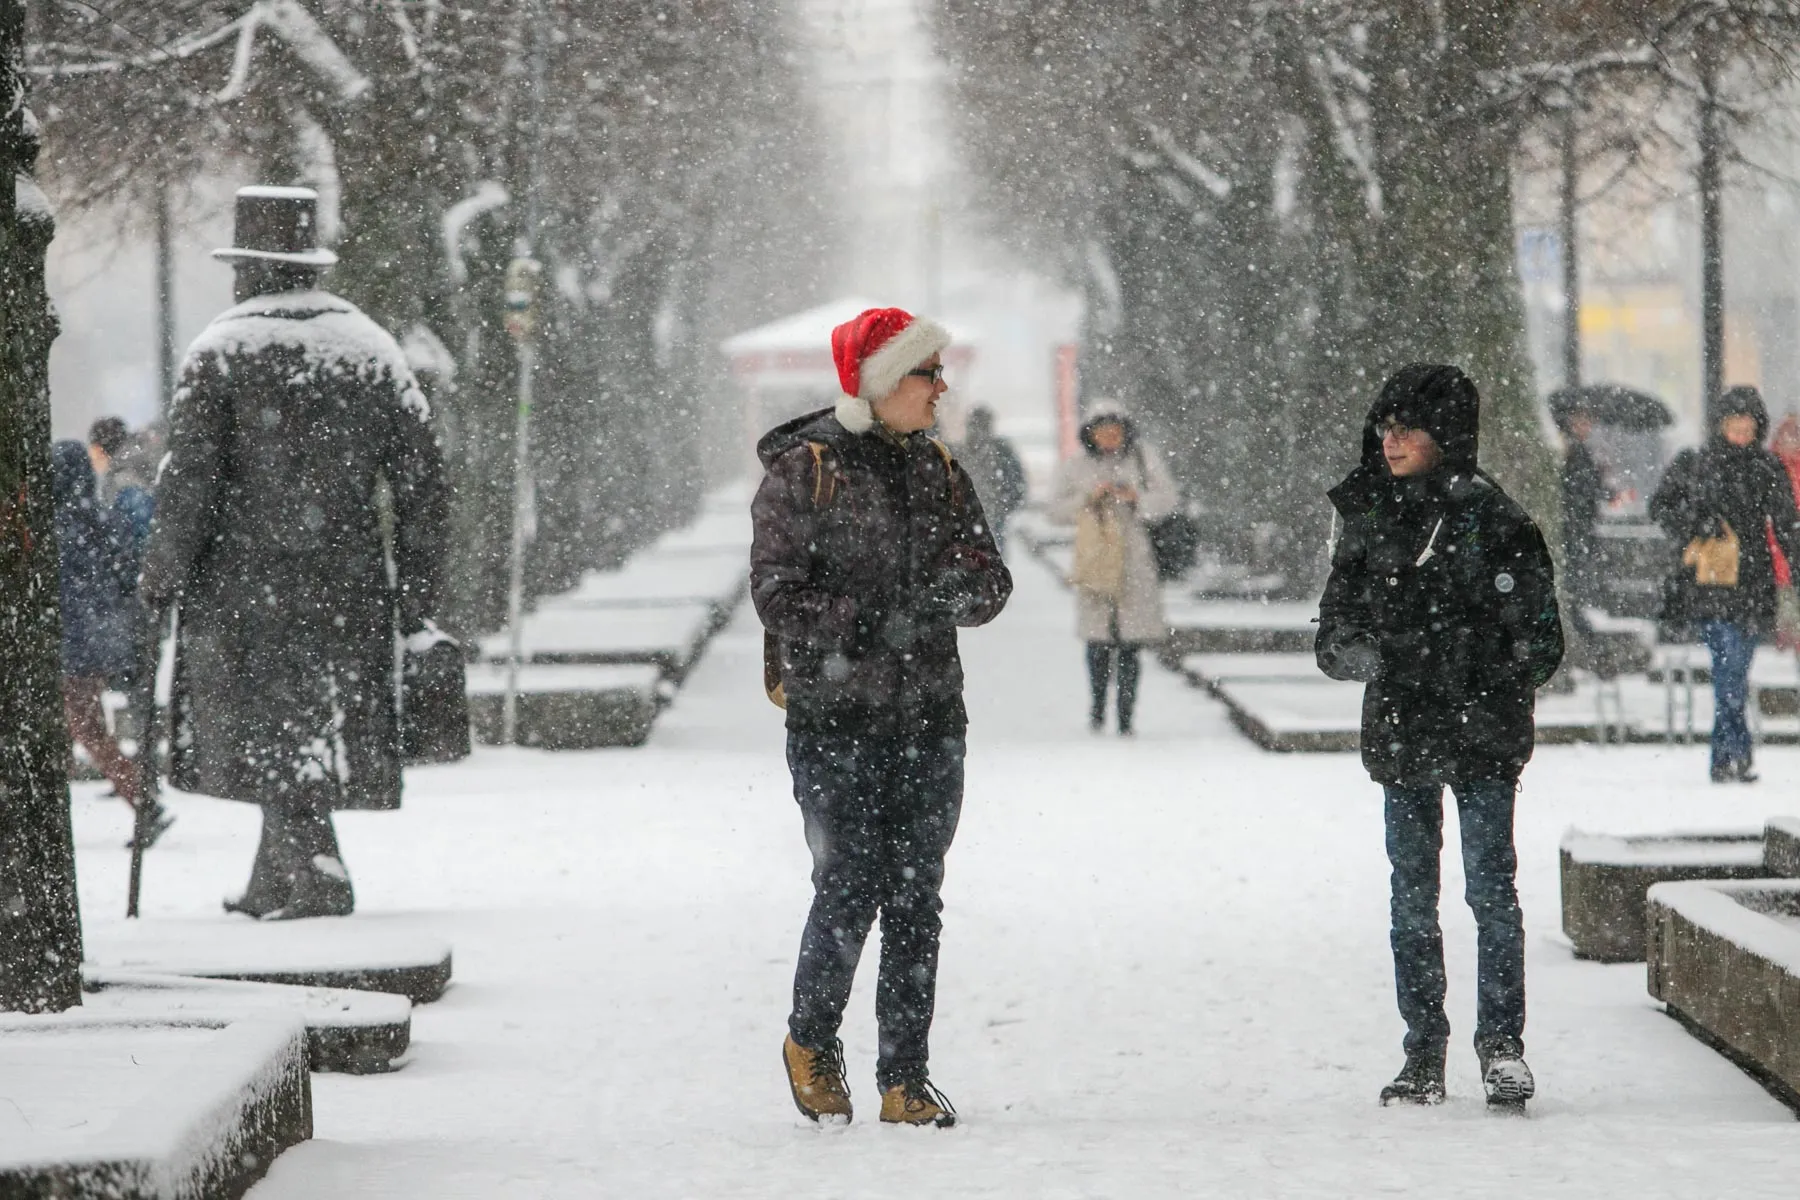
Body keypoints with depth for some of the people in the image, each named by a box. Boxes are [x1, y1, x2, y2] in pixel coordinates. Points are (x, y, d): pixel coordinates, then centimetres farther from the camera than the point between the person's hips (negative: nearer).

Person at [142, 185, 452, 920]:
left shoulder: (222, 351, -6)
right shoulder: (373, 349, 8)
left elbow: (189, 477, -11)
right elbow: (423, 478, 7)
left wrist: (163, 573, -1)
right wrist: (417, 591, 11)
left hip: (246, 583, -4)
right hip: (347, 583, 4)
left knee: (266, 728, 1)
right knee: (315, 723, 12)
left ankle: (316, 877, -8)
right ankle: (276, 882, 18)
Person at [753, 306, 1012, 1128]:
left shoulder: (938, 469, 12)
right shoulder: (803, 470, -5)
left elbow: (992, 581, 10)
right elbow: (777, 596, -10)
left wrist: (958, 591, -14)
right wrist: (875, 625, -20)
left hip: (929, 719, 5)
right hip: (834, 720, -5)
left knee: (915, 901, 3)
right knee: (849, 891, -7)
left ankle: (906, 1082, 7)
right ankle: (812, 1043, 18)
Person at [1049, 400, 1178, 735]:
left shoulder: (1143, 457, 6)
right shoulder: (1075, 468, 7)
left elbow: (1169, 498, 6)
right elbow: (1056, 510, 7)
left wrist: (1138, 499, -12)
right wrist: (1088, 498, -8)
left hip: (1134, 557, 0)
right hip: (1095, 557, 0)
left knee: (1131, 643, -2)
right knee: (1099, 639, -5)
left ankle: (1125, 717, 3)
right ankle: (1097, 708, 12)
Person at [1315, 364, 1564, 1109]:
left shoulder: (1493, 519, -5)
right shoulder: (1367, 519, 8)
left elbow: (1539, 640, -3)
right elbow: (1334, 636, 12)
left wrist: (1494, 686, -16)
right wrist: (1363, 654, -8)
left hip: (1482, 738, -4)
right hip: (1401, 733, 4)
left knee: (1491, 889, -5)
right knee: (1411, 898, 7)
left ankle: (1502, 1044, 3)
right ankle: (1423, 1054, 14)